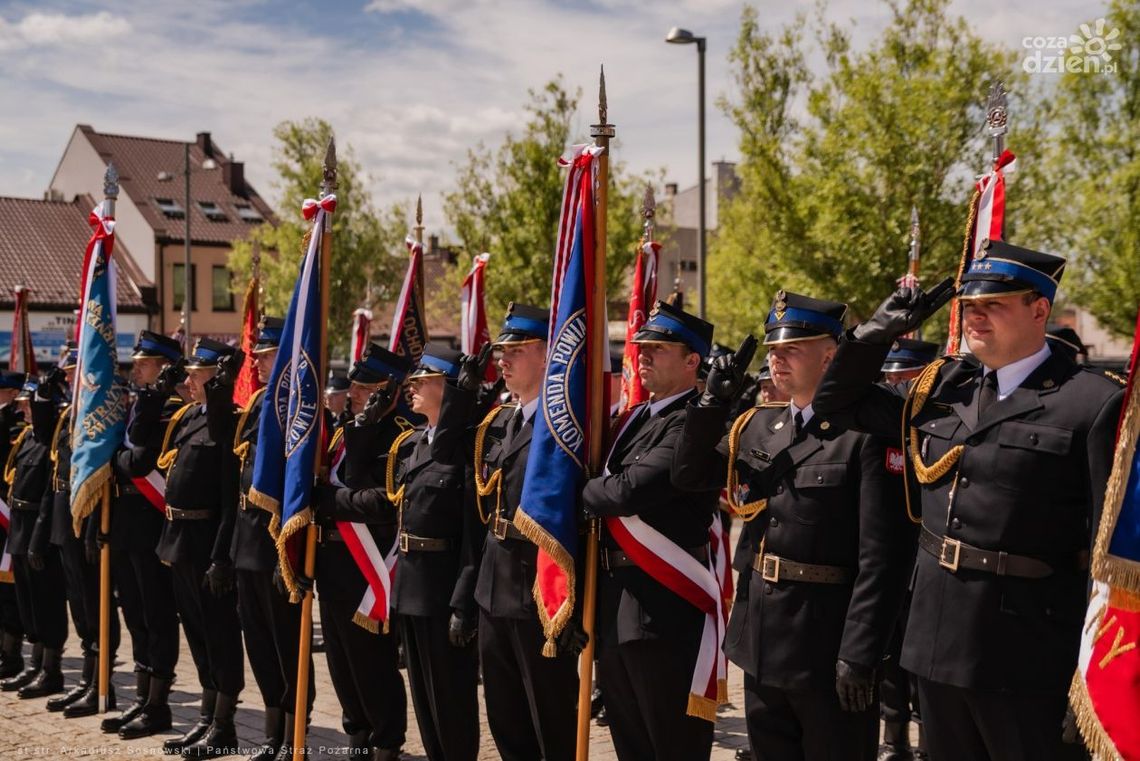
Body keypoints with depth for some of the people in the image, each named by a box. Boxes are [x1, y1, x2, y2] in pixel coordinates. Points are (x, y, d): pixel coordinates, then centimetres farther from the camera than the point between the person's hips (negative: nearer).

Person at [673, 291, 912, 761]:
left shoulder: (865, 435, -14)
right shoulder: (756, 426, 8)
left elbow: (880, 557, -17)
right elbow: (689, 475, 9)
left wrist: (858, 654, -20)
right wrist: (713, 401, -2)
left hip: (826, 646, -7)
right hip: (761, 638, 7)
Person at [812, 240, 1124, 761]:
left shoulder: (1093, 404, -10)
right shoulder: (940, 388, 8)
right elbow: (838, 402, 19)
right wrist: (881, 329, 5)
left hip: (1021, 648, -6)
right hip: (937, 634, 6)